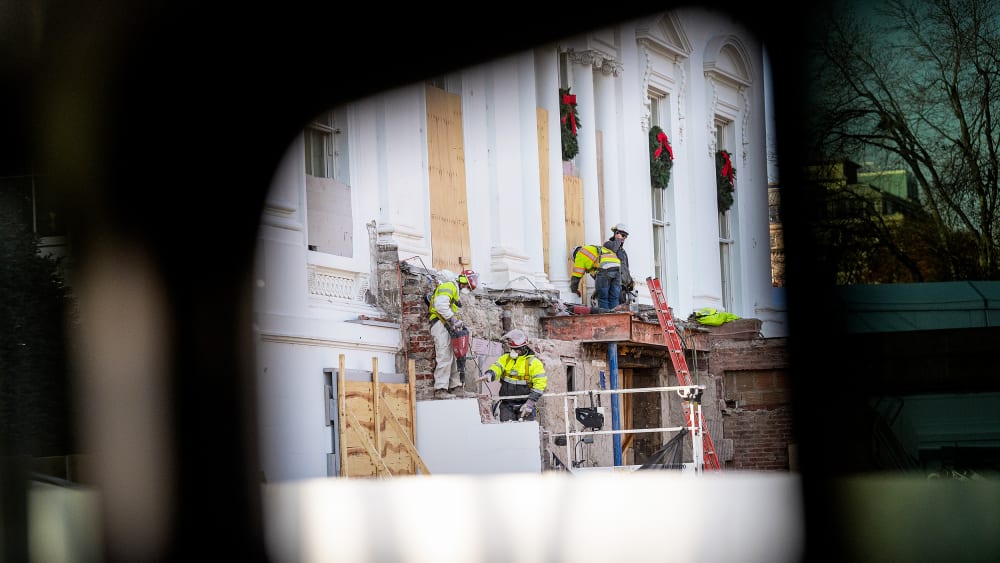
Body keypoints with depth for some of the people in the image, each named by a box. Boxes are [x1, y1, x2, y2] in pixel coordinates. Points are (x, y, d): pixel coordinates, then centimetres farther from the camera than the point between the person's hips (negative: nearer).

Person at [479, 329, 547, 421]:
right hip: (506, 406, 4)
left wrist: (530, 402, -17)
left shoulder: (533, 362, -4)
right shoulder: (505, 359, 9)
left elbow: (540, 384, -9)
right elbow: (496, 368, -7)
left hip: (524, 406, -4)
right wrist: (489, 374, -33)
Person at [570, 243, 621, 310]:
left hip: (604, 269, -6)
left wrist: (574, 289, 30)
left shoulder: (580, 253, 19)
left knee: (602, 299, 4)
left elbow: (576, 275, 16)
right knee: (614, 299, 11)